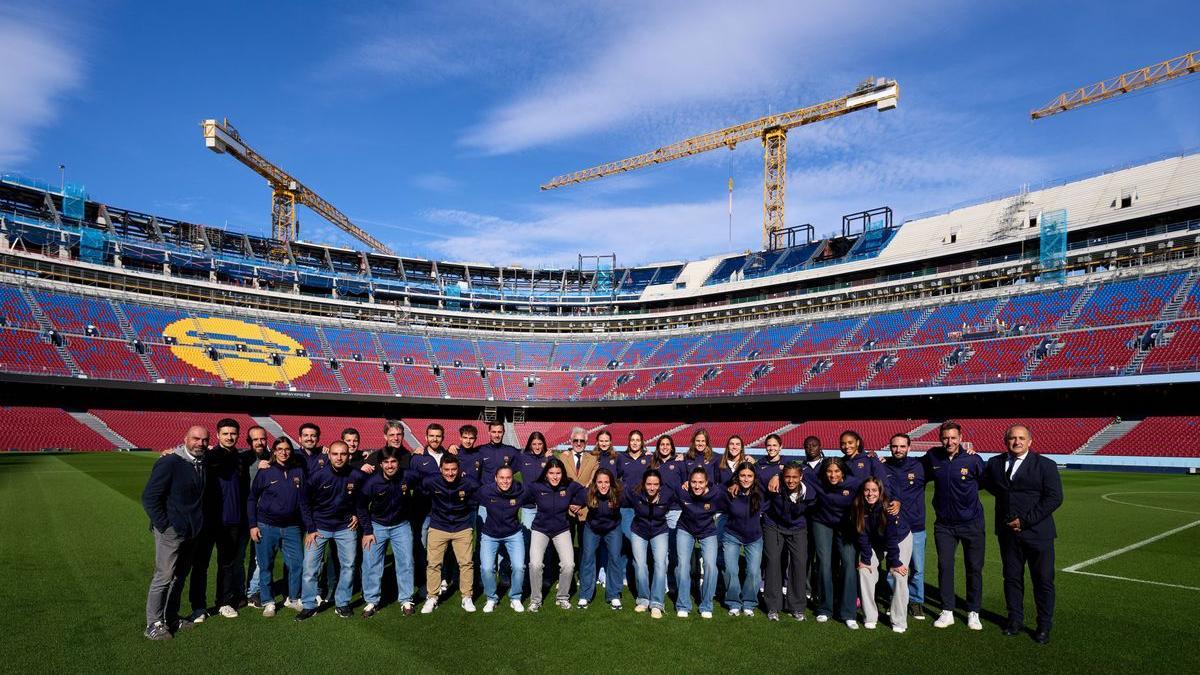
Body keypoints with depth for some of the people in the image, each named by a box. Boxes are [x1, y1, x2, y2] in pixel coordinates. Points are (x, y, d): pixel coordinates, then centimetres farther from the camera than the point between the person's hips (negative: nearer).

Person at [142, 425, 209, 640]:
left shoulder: (202, 463, 4)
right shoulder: (169, 463, -16)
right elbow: (149, 497, -16)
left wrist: (196, 523, 11)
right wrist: (164, 525, -15)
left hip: (190, 532, 7)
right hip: (171, 532, -7)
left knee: (180, 576, 15)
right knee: (164, 576, -3)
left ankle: (171, 617, 27)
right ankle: (153, 624, 8)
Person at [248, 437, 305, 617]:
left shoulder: (298, 472, 4)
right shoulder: (265, 472, -3)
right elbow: (252, 499, 2)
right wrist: (253, 525, -4)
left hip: (291, 527, 2)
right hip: (267, 527, -2)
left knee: (297, 564, 2)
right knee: (266, 566, 5)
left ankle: (293, 599, 20)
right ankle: (268, 602, 20)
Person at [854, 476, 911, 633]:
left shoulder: (890, 508, -34)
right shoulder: (859, 508, -23)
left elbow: (892, 538, -29)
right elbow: (863, 535, -16)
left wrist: (895, 562, -24)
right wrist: (865, 559, -17)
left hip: (900, 540, -4)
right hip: (875, 543, 4)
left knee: (899, 575, -16)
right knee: (864, 570, -9)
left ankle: (899, 622, -4)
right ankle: (870, 618, 2)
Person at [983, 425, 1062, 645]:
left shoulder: (1045, 465, -6)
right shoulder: (995, 463, 7)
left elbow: (1054, 498, -12)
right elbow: (987, 482, 27)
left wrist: (1025, 520, -15)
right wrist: (1004, 495, 6)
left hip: (1037, 533, -3)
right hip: (1007, 532, 4)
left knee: (1043, 580, 4)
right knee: (1012, 577, 12)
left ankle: (1044, 626, 18)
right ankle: (1015, 620, 26)